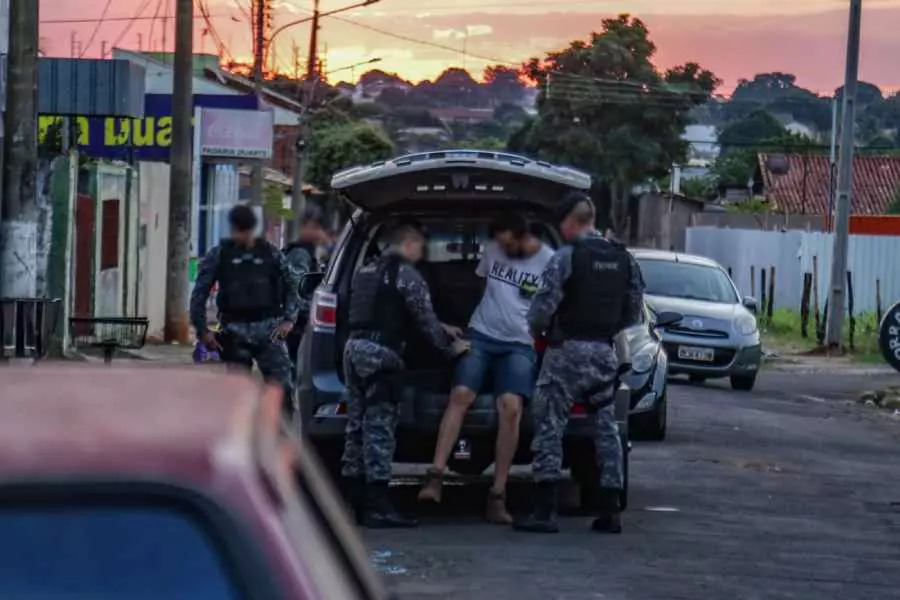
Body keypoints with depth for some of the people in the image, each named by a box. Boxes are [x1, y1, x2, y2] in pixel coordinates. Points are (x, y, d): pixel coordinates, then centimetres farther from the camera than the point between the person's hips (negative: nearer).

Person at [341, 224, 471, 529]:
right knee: (380, 425, -9)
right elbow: (425, 318, -6)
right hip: (379, 352, -9)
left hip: (354, 347, 9)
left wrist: (442, 330, 30)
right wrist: (450, 347, 9)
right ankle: (377, 505, -12)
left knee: (358, 424, 11)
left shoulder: (366, 272, 22)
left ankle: (358, 502, 15)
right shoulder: (406, 274, -5)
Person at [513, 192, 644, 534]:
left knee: (550, 427, -3)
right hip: (605, 352, 6)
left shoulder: (567, 257, -10)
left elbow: (544, 305, -14)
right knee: (606, 428, 11)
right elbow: (634, 312, 12)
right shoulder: (624, 260, 10)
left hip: (568, 351, -6)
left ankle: (545, 511, -9)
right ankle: (610, 512, 10)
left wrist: (535, 329, 5)